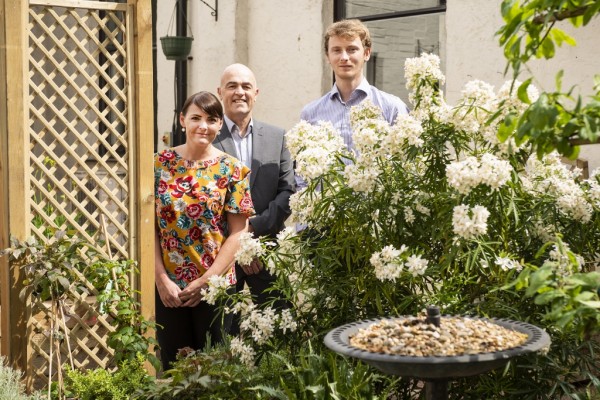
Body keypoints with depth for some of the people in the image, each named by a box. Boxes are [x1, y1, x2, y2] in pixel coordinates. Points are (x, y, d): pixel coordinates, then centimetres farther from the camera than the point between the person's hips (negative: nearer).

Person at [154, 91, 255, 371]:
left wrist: (206, 280, -10)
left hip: (215, 285, -1)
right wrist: (162, 279, -7)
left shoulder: (232, 170, -2)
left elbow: (237, 233, -4)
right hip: (168, 287, 1)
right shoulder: (160, 164, 1)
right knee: (173, 363, 11)